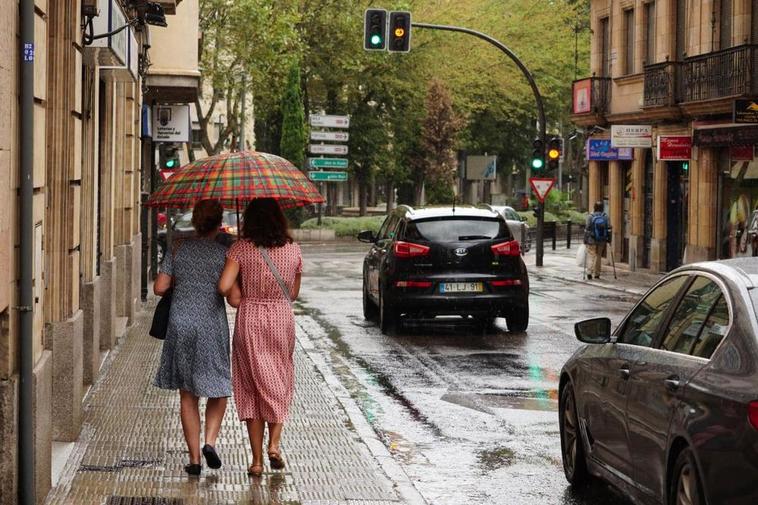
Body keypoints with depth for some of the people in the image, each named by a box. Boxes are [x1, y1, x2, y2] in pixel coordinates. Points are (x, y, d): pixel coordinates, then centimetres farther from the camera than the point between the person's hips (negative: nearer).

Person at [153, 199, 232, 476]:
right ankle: (210, 441, -8)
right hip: (212, 327, -2)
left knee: (187, 395, 10)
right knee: (218, 390, 14)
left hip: (180, 324, 2)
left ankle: (194, 458, 7)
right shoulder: (225, 252, -5)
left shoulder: (178, 248, 2)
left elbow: (159, 288, -1)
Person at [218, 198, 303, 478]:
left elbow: (225, 285, -18)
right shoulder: (293, 249, 0)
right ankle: (274, 442, 2)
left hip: (249, 319, -1)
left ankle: (257, 459, 7)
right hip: (282, 318, 1)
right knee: (280, 383, 18)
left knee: (252, 386, 7)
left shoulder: (241, 249, -8)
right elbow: (293, 294, 6)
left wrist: (238, 296, 0)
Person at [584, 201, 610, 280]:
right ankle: (597, 274, 16)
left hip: (591, 240, -2)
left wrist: (585, 239, 0)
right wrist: (608, 239, 5)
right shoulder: (605, 216, -1)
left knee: (591, 256, 1)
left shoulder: (590, 216, -7)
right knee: (598, 256, 14)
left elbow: (587, 229, -6)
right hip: (602, 241, 2)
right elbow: (608, 229, -2)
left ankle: (590, 272, -17)